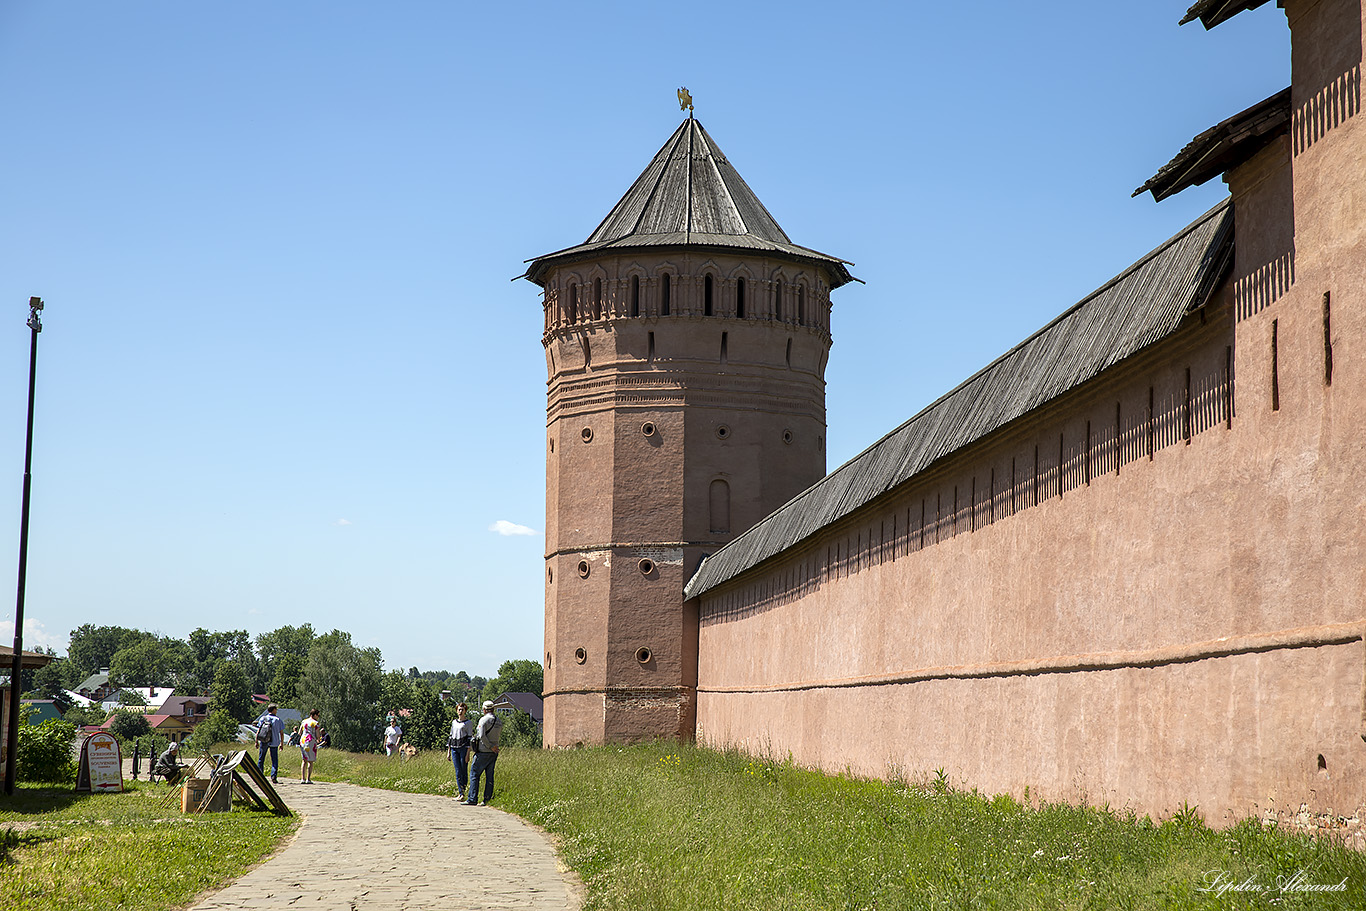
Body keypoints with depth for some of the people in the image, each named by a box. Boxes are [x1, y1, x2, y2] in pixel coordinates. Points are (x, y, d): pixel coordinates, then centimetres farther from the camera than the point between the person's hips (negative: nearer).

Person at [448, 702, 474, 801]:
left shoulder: (468, 722, 1)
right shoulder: (454, 722, 17)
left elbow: (470, 737, -4)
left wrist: (468, 753, -10)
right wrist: (449, 751, 16)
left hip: (464, 748, -5)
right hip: (454, 748, 5)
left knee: (464, 771, -5)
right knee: (458, 772, 0)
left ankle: (463, 792, -2)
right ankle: (460, 793, 0)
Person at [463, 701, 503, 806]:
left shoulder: (484, 720, -12)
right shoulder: (499, 721, 9)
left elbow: (482, 736, -20)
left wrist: (490, 746, -12)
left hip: (483, 751, -7)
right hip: (494, 753, 7)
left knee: (474, 774, -1)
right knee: (490, 775, 8)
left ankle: (472, 799, -6)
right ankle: (487, 799, 6)